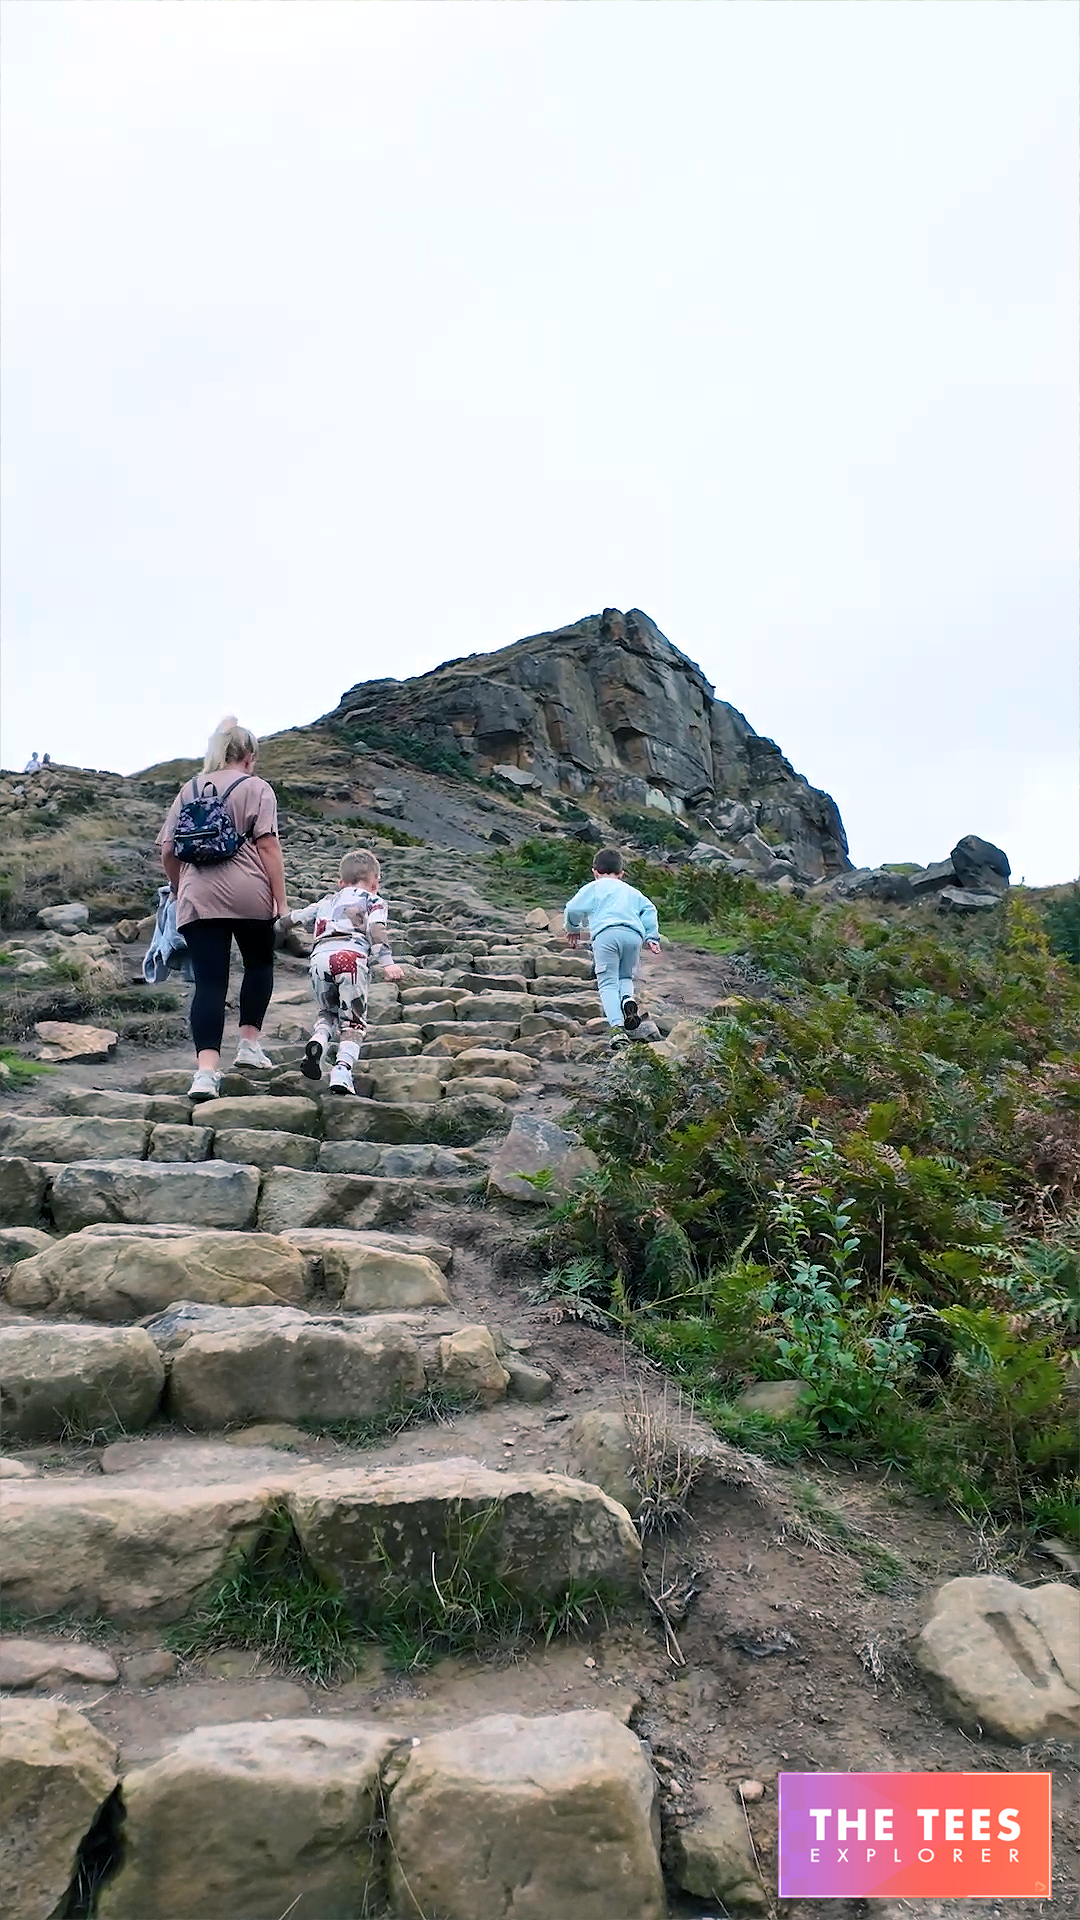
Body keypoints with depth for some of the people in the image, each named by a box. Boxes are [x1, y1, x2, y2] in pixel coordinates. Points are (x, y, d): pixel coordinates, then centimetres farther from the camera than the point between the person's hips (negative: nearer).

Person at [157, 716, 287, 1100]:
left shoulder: (189, 789, 17)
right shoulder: (255, 788, 5)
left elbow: (167, 852, 14)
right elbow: (268, 846, -7)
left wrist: (179, 890, 28)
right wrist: (281, 899, -5)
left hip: (197, 898, 3)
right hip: (248, 895, -3)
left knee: (209, 981, -1)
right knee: (260, 963, 22)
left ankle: (206, 1071, -12)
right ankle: (249, 1044, 21)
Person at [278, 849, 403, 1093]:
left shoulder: (327, 901, 34)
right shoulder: (374, 901, 22)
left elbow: (290, 920, 36)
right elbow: (375, 929, 2)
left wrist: (284, 925, 59)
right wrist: (387, 962, -9)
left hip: (320, 956, 3)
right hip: (351, 957, -3)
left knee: (328, 1012, 25)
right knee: (353, 1022, 6)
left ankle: (317, 1041, -6)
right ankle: (342, 1071, -16)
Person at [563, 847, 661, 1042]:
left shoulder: (593, 887, 21)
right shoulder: (631, 891, 33)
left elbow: (573, 909, 11)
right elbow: (649, 910, 21)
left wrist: (572, 928, 28)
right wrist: (651, 937, 19)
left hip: (606, 933, -4)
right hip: (634, 935, 4)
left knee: (608, 982, -3)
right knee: (625, 977, 21)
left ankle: (617, 1026, -22)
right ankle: (628, 998, -15)